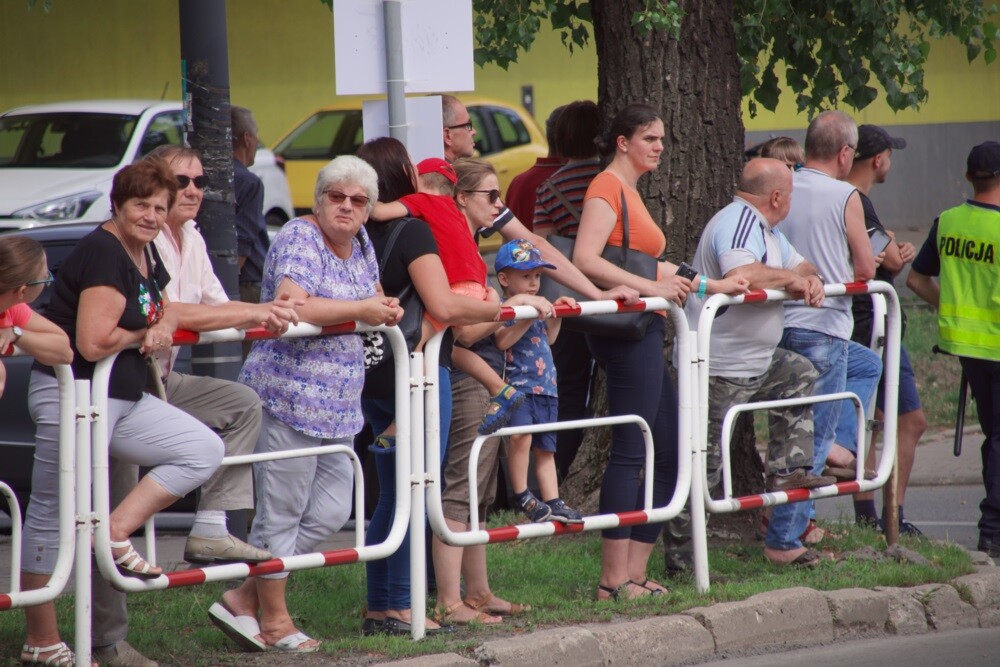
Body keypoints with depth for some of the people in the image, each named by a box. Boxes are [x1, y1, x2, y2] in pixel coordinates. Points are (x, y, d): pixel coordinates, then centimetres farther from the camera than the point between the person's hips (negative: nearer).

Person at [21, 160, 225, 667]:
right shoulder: (103, 254, -17)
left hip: (122, 398, 9)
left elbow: (161, 309, 27)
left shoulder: (146, 255, 11)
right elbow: (93, 343, -24)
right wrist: (143, 334, -5)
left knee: (203, 450, 2)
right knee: (53, 516, -3)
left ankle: (116, 533, -2)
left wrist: (164, 326, 1)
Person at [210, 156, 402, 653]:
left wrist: (384, 307, 10)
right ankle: (274, 620, 10)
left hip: (338, 405, 9)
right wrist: (361, 310, -20)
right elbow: (291, 306, -27)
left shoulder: (360, 243, 13)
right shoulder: (299, 239, -12)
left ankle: (244, 601, 15)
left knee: (331, 512, 7)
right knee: (282, 514, -2)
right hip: (289, 395, -9)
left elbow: (372, 293, 32)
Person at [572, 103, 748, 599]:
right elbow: (585, 260, -21)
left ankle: (634, 573, 12)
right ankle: (614, 580, -10)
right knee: (629, 454, -10)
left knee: (670, 455, 11)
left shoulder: (630, 191, 22)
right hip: (625, 331, -10)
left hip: (644, 332, 10)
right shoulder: (607, 187, -8)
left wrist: (713, 287, 26)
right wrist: (652, 288, -24)